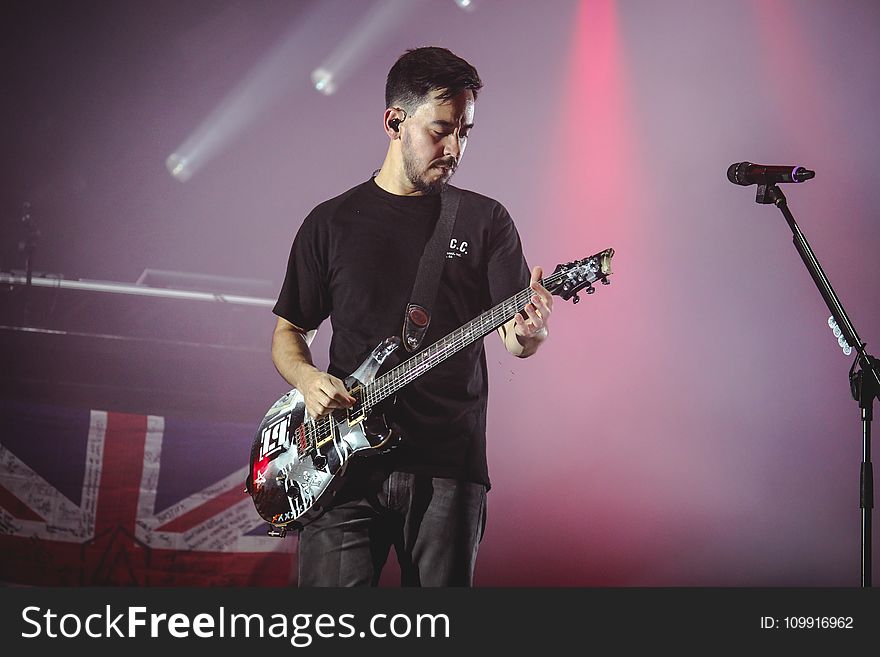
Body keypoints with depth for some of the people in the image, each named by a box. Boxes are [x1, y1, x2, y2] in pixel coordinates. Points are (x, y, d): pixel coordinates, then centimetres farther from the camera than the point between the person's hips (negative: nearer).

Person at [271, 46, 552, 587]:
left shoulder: (485, 220, 7)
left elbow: (515, 338, 0)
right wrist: (307, 378, -7)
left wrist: (530, 331, -24)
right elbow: (288, 331, 15)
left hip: (450, 466, 0)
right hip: (347, 464, 0)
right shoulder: (332, 223, 9)